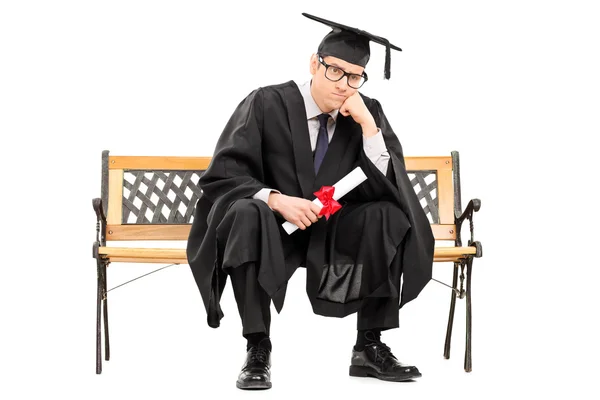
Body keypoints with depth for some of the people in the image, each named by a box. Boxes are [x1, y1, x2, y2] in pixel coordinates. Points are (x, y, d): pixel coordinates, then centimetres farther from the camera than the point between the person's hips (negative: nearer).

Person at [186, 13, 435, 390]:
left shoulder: (368, 113, -4)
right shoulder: (267, 104, -12)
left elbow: (388, 187, -11)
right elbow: (223, 176, -15)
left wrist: (369, 127, -22)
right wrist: (276, 199, -31)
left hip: (333, 234, 3)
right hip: (271, 230, -3)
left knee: (389, 216, -23)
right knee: (247, 213, -35)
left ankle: (369, 347, -15)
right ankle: (258, 351, -29)